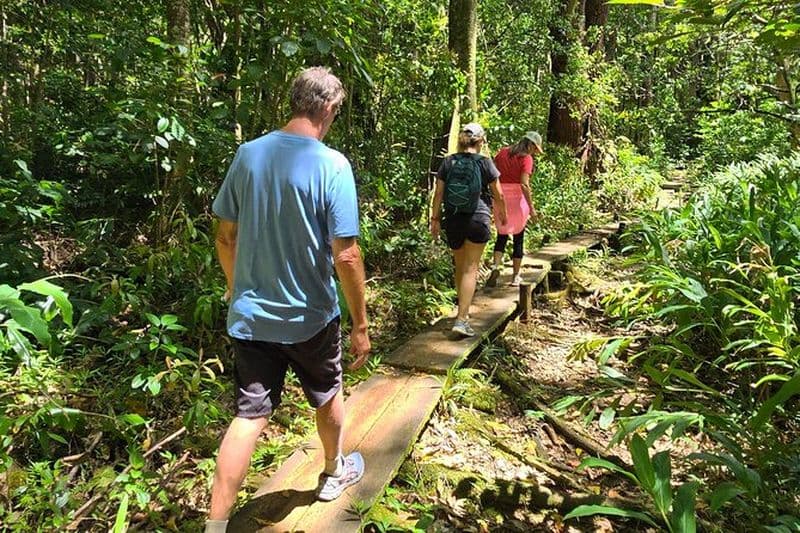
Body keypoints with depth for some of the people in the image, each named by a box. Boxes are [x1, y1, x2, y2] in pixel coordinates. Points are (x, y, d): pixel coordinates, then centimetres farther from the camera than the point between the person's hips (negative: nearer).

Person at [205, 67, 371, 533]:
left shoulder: (248, 154, -2)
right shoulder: (332, 165, -17)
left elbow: (225, 238, 4)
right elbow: (346, 257, -19)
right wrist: (361, 325, -8)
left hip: (250, 316, 3)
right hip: (311, 318, -3)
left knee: (249, 416, 9)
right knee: (328, 398, 23)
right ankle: (335, 473, 46)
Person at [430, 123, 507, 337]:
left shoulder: (448, 162, 2)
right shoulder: (485, 163, -3)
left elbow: (438, 193, 1)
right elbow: (497, 194, 4)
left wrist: (435, 218, 8)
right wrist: (502, 213, 21)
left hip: (453, 221, 3)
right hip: (477, 219, -3)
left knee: (460, 266, 19)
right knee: (470, 269, -2)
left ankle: (463, 309, 35)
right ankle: (461, 319, -8)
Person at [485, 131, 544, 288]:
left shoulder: (503, 152, 6)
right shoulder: (526, 158, -10)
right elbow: (524, 184, -19)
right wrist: (531, 207, -15)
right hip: (518, 198, -4)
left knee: (502, 236, 16)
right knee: (518, 238, 9)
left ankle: (496, 266, -6)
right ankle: (515, 276, 15)